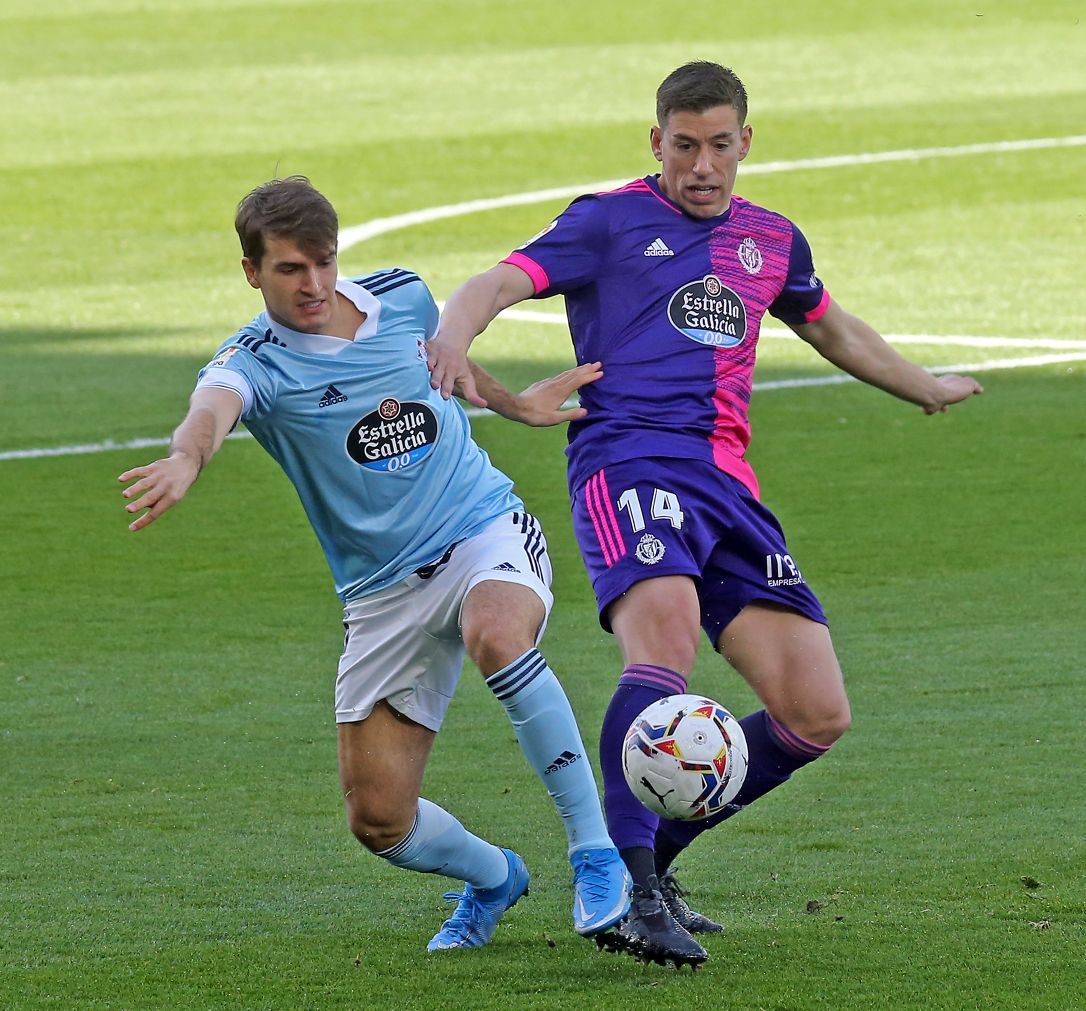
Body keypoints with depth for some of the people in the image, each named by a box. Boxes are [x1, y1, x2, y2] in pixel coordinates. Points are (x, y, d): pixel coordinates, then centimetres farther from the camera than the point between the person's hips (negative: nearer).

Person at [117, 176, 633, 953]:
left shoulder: (404, 297, 0)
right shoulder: (256, 364, -13)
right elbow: (213, 407, -39)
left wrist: (517, 402, 26)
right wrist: (187, 459, -61)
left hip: (488, 533, 0)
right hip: (385, 591, 1)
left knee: (495, 633, -38)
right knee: (378, 819, -2)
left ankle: (598, 855, -28)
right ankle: (492, 876, 34)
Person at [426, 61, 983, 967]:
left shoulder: (771, 240, 23)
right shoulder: (611, 221, 7)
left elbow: (833, 330, 43)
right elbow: (498, 283, -6)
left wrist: (929, 388, 56)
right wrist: (455, 334, -29)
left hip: (727, 485, 6)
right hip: (629, 460, -6)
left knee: (817, 713, -5)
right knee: (668, 635, -34)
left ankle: (652, 853, 11)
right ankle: (631, 885, -34)